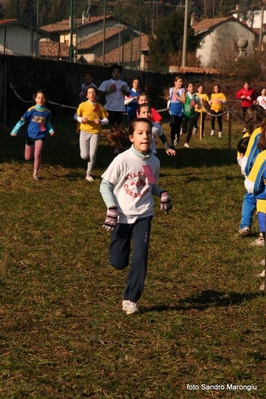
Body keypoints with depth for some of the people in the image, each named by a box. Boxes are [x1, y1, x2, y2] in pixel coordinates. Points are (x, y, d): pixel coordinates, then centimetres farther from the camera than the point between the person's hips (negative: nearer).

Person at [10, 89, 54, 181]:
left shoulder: (47, 112, -4)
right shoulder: (31, 110, -11)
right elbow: (22, 121, -8)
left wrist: (51, 130, -5)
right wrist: (15, 131, -16)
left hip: (40, 136, 0)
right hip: (30, 135, 0)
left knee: (37, 154, -17)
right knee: (28, 158, 9)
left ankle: (35, 173, 0)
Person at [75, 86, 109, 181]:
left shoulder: (100, 107, -2)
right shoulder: (82, 105, -6)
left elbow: (106, 120, 4)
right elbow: (76, 116, 6)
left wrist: (100, 121, -17)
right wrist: (81, 119, -15)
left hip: (95, 132, 1)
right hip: (84, 131, -1)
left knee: (92, 155, -5)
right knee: (84, 156, -6)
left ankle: (89, 174, 12)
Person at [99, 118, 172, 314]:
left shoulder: (154, 161, -2)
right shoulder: (122, 160, -15)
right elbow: (105, 185, -8)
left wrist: (163, 194, -6)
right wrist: (111, 208, -20)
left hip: (143, 216, 2)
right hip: (121, 217, -2)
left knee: (140, 258, -10)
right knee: (118, 262, 3)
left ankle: (130, 300, 2)